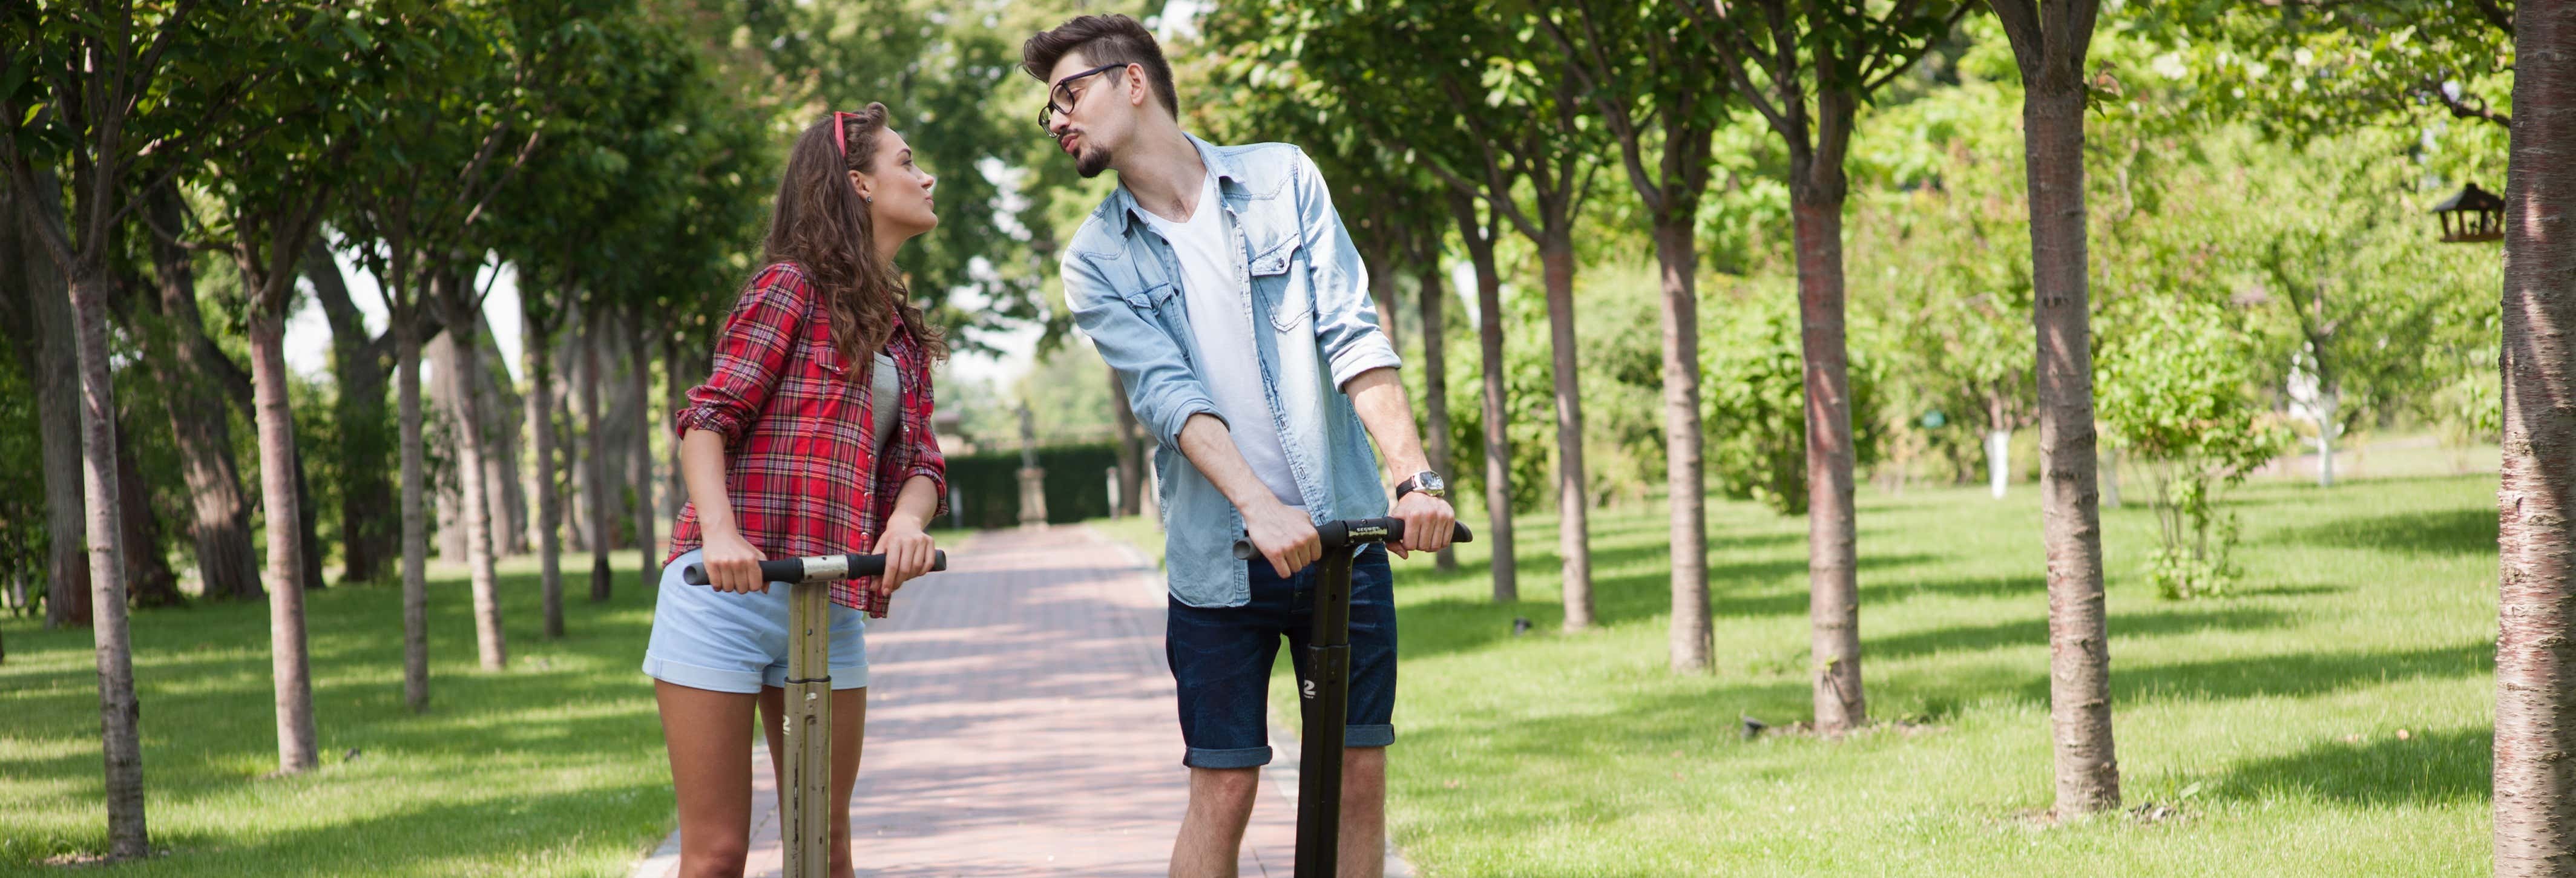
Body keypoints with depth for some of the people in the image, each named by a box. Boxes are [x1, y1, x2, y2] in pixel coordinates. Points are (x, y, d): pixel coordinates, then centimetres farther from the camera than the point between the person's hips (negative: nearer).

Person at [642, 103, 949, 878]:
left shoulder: (903, 333, 19)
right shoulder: (793, 285, -2)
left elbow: (919, 456, 8)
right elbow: (708, 416, -10)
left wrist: (908, 518, -16)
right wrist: (720, 532, -27)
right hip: (730, 584, -7)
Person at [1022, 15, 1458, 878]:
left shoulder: (1280, 178, 3)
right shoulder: (1097, 260, 3)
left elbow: (1353, 336, -5)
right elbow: (1169, 395, -11)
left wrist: (1417, 476, -19)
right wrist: (1260, 507, -27)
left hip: (1341, 531, 1)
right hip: (1218, 556, 0)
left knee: (1359, 776, 3)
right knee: (1223, 790, -3)